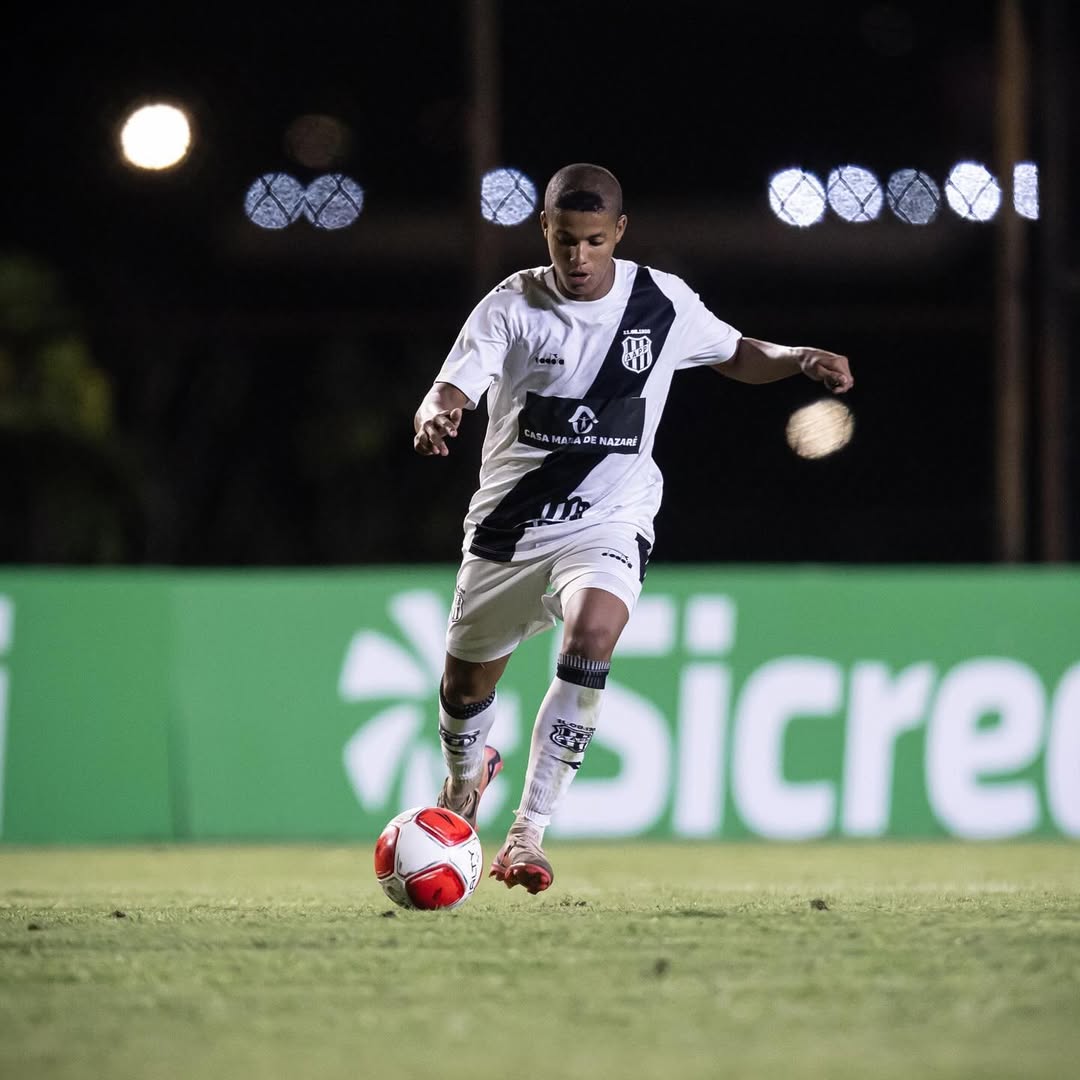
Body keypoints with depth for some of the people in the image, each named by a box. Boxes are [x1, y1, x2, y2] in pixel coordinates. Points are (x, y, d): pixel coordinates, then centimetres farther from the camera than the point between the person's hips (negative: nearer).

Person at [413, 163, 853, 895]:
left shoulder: (663, 303, -3)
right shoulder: (513, 306, -8)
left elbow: (736, 355, 15)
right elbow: (452, 390, -19)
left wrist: (800, 360, -4)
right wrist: (436, 416, -43)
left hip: (608, 525, -1)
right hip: (510, 524, 1)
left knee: (593, 633, -32)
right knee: (466, 683, 14)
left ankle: (529, 834, -29)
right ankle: (467, 775, 53)